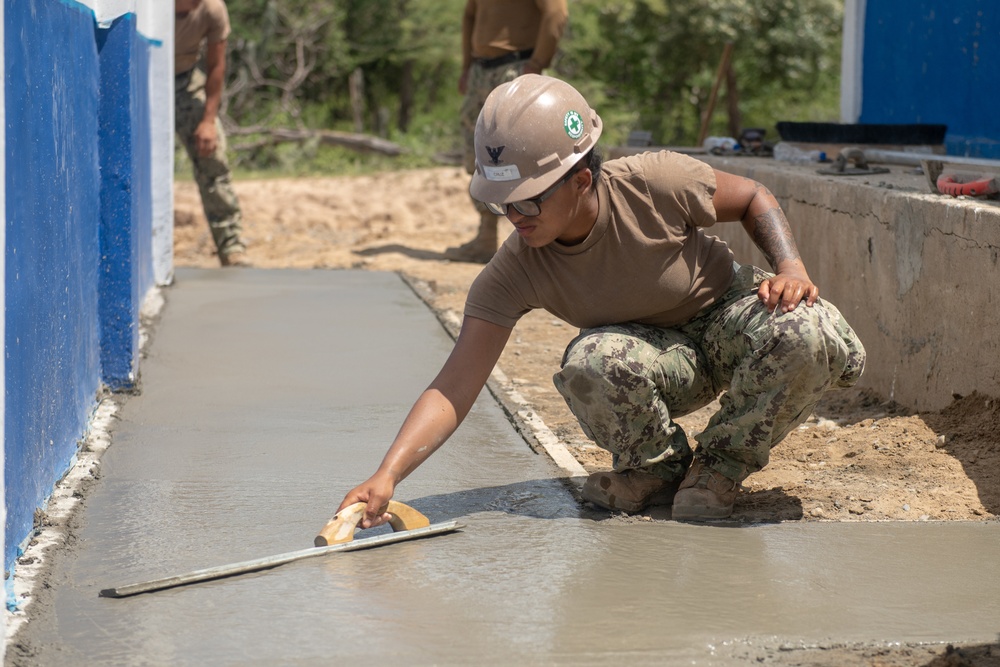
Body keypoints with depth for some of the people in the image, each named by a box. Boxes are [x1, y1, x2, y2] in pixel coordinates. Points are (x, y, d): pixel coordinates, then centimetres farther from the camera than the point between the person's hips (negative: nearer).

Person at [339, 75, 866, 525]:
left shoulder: (655, 183, -28)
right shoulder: (514, 272, -24)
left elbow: (753, 199, -7)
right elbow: (454, 389, -27)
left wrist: (792, 270, -24)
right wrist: (387, 475, -40)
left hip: (727, 313, 0)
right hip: (655, 358, 0)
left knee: (809, 335, -34)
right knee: (590, 363, -36)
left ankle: (722, 461, -7)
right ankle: (658, 466, -3)